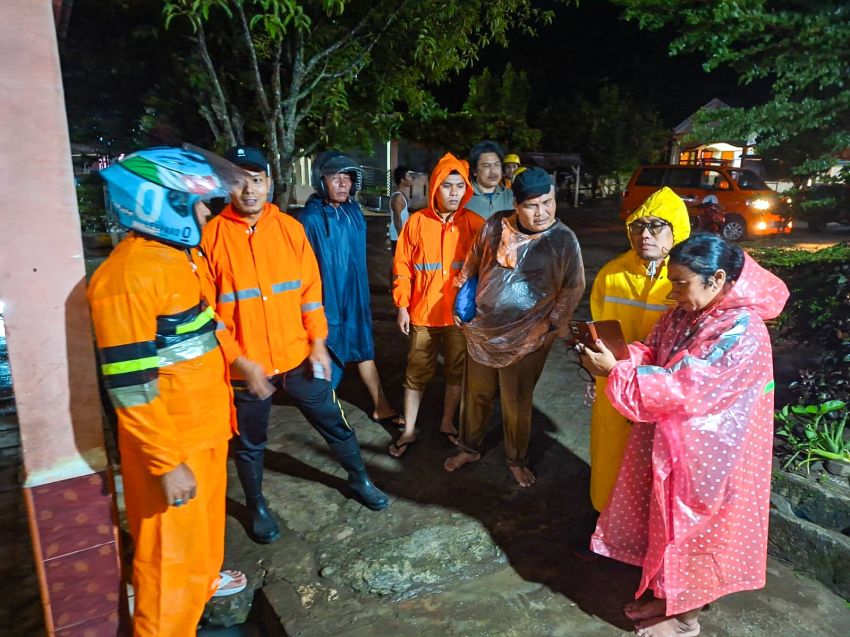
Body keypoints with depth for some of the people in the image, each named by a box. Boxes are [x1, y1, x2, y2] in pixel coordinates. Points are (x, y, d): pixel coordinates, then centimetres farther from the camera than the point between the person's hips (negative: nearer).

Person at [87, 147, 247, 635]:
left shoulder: (184, 255, 5)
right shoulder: (128, 277, -24)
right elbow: (130, 388, -24)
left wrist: (221, 406, 20)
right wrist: (167, 463, -21)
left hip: (207, 422, 9)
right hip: (170, 438, -9)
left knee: (207, 514, 28)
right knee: (172, 547, 8)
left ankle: (204, 577, 52)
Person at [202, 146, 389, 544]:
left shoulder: (290, 228, -1)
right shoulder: (211, 236, -9)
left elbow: (310, 290, 3)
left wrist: (318, 343, -2)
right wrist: (240, 361, -15)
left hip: (298, 356, 2)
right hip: (245, 364, -2)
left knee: (333, 422, 16)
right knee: (249, 442, 17)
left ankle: (359, 479, 40)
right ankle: (257, 506, 41)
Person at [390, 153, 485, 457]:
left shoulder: (474, 224, -4)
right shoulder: (418, 222, -5)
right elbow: (402, 266, -1)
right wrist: (402, 306, -3)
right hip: (423, 314, -1)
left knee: (457, 371, 14)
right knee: (417, 373, 10)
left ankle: (447, 423, 34)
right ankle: (409, 430, 25)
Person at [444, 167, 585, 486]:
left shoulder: (564, 240, -12)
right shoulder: (495, 225, -5)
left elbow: (573, 287, -2)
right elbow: (473, 261, 11)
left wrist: (553, 322, -2)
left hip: (526, 340, -3)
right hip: (482, 329, 3)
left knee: (517, 404, 12)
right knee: (476, 394, 18)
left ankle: (516, 460, 35)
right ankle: (468, 448, 40)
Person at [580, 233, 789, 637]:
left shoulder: (740, 332, -26)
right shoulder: (683, 314, 0)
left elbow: (682, 389, -29)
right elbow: (651, 355, 5)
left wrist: (615, 372, -27)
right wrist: (612, 353, -15)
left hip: (706, 453, -7)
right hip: (668, 442, 8)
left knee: (691, 529, 10)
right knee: (668, 524, 21)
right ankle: (667, 596, 42)